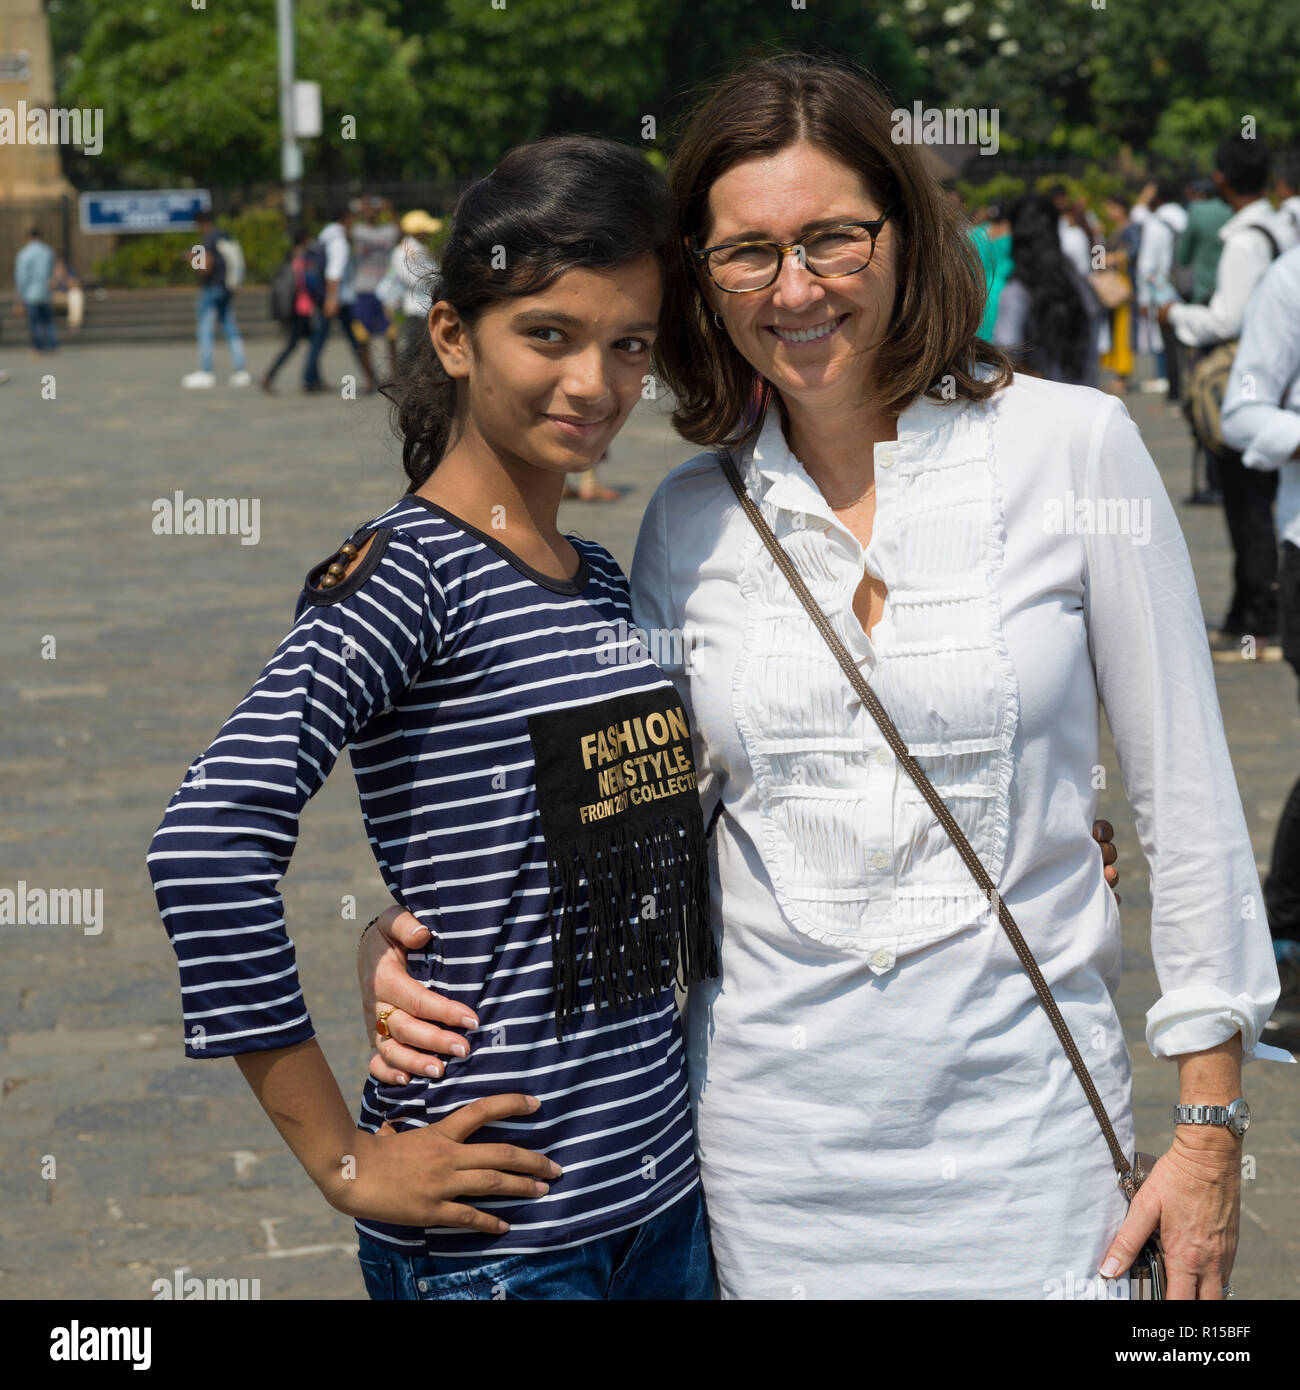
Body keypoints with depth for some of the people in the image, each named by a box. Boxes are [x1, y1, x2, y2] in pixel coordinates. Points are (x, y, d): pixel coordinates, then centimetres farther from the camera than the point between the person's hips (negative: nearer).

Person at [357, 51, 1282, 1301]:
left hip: (1020, 1115, -2)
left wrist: (1209, 1129, -2)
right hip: (772, 1133, 2)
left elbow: (1184, 792, -2)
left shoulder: (1070, 447, -6)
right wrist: (415, 945, -7)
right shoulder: (689, 519, 2)